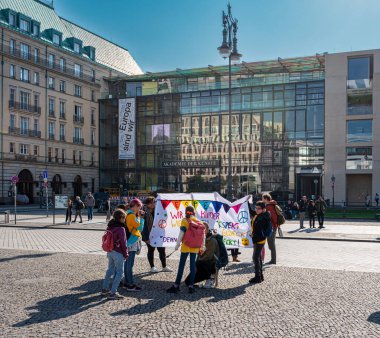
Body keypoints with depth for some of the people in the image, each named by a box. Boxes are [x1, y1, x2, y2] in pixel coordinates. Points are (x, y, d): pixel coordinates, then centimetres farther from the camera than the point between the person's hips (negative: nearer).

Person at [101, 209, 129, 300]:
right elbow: (123, 243, -15)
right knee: (119, 272, 1)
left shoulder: (110, 227, 5)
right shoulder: (121, 229, -19)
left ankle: (105, 289, 28)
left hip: (110, 251, 8)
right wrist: (126, 254, -4)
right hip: (118, 253, -8)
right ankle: (112, 293, -1)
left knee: (110, 270, 21)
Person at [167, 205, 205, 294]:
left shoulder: (184, 221, -6)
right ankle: (191, 286, 8)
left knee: (181, 266, 0)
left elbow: (181, 234, -11)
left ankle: (176, 286, 3)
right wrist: (201, 246, 13)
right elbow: (203, 235, 7)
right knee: (192, 265, 8)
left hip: (186, 246, -4)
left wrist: (177, 244, -6)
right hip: (195, 247, 4)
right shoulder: (198, 221, 7)